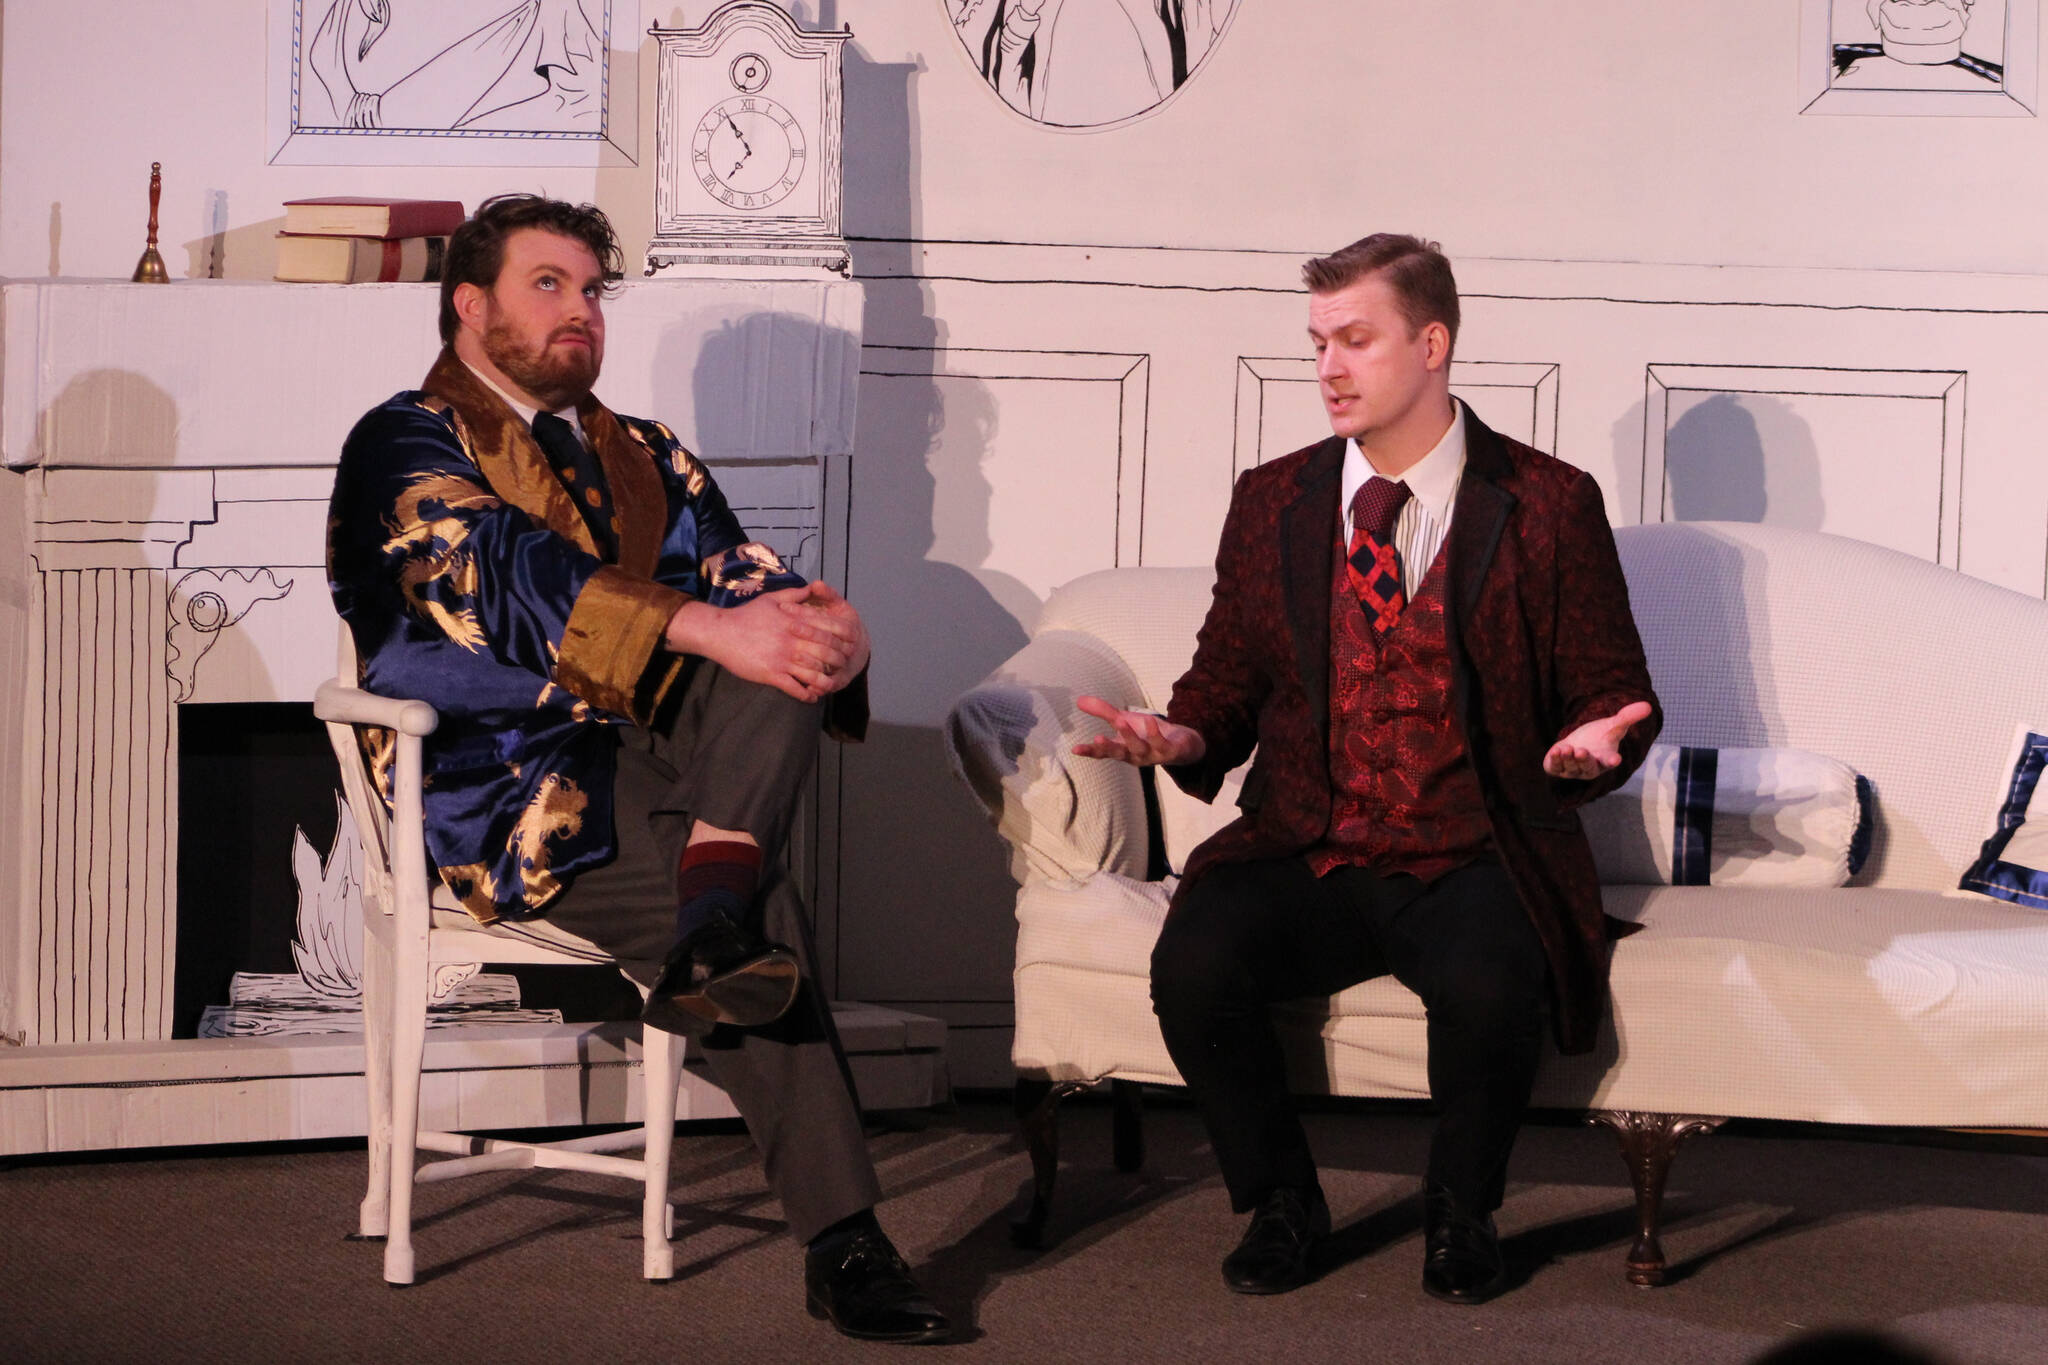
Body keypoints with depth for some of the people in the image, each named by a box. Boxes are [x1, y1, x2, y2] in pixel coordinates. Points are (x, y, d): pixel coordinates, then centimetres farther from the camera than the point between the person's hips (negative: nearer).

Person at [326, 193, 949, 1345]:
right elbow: (504, 579, -16)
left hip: (660, 760, 6)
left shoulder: (651, 461, 25)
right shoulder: (407, 446, 4)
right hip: (509, 801, -6)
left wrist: (837, 633, -17)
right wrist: (706, 627, -30)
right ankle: (843, 1239, -30)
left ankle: (713, 916, -41)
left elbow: (747, 581, 10)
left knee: (777, 618, -23)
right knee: (770, 910, -29)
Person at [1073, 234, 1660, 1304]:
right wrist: (1181, 736, -7)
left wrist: (1592, 739, -18)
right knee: (1192, 963, -27)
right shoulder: (1273, 502, 10)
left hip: (1472, 862, -2)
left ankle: (1460, 1214, -2)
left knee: (1490, 986, -35)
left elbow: (1610, 687, 6)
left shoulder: (1550, 506, 1)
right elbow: (1227, 682, 15)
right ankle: (1281, 1202, 0)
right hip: (1302, 855, 3)